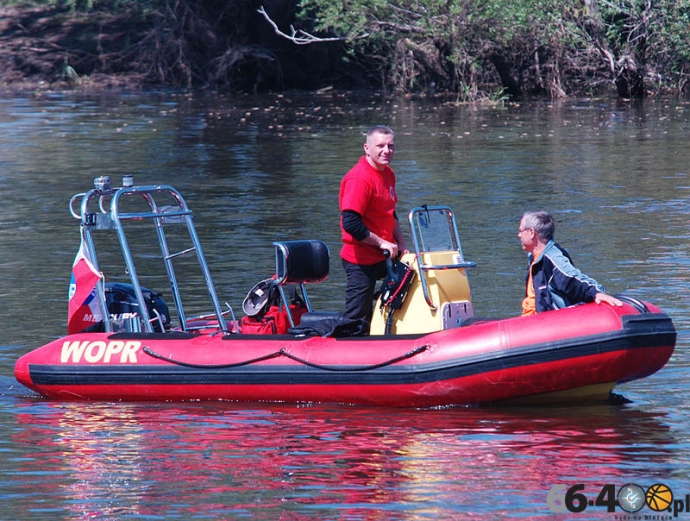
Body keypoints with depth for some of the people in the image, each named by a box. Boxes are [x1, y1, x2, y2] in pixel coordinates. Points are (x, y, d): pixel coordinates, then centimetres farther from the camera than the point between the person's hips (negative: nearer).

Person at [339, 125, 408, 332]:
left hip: (382, 258, 9)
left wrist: (401, 244, 11)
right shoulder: (359, 178, -19)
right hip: (361, 260, -9)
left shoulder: (388, 174, 11)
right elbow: (351, 224, -25)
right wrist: (382, 243, -16)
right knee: (356, 319, -5)